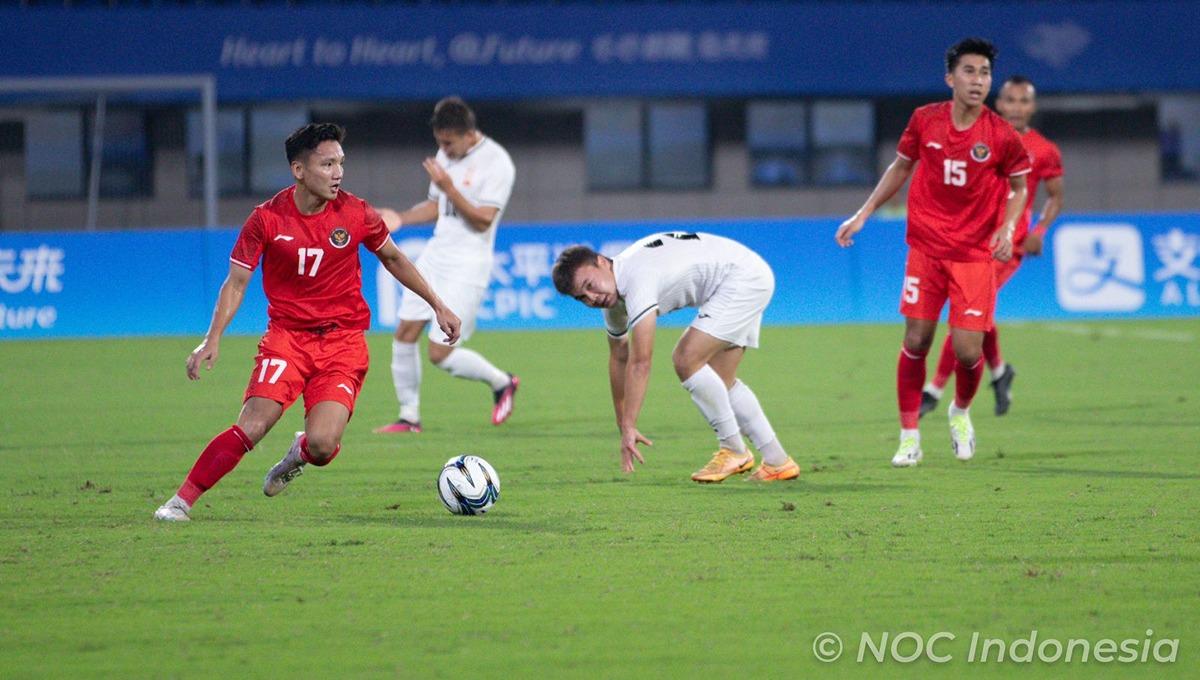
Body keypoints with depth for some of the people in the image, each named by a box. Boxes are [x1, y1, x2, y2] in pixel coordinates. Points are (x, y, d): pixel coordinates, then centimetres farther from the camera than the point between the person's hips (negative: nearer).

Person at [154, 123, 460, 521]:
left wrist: (438, 306, 16)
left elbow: (393, 259, 14)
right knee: (251, 428, -19)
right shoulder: (267, 219, -8)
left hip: (343, 341, 1)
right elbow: (237, 281, 0)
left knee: (322, 444, -17)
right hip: (287, 335, -1)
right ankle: (182, 500, -6)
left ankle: (300, 454, 21)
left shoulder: (357, 214, -4)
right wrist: (213, 339, -11)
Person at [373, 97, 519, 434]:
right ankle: (409, 416, 12)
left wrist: (448, 187, -27)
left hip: (467, 265, -8)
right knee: (404, 334, 1)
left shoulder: (496, 163, -14)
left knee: (440, 353, -10)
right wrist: (400, 218, 5)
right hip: (435, 255, 8)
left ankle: (501, 382, 15)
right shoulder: (447, 156, 10)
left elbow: (483, 220, -19)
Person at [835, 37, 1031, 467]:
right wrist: (863, 214, 9)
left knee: (968, 351, -6)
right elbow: (900, 167, 13)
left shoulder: (1002, 136, -8)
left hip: (975, 255, -1)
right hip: (925, 249, 1)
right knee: (916, 342, -3)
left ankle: (960, 413, 27)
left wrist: (1008, 228, -11)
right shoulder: (924, 121, -3)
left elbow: (1019, 187, 7)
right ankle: (909, 437, 11)